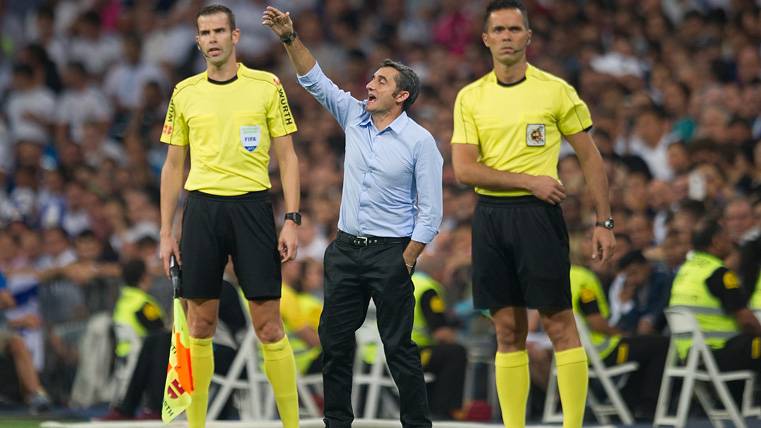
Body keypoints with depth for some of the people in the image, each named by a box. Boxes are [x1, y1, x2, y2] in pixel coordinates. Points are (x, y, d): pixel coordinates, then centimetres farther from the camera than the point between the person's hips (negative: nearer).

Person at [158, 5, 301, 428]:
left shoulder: (267, 86, 3)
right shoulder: (185, 93, 10)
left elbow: (288, 158, 4)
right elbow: (173, 165, 14)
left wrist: (292, 221, -5)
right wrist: (166, 233, 8)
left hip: (252, 206, -2)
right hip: (202, 207, 2)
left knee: (269, 325, -5)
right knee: (200, 325, 2)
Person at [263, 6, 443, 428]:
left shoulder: (419, 141, -8)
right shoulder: (355, 117, 7)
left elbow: (430, 211, -8)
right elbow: (315, 80, 6)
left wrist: (406, 263, -12)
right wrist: (289, 37, -7)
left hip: (390, 251, -6)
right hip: (346, 248, 6)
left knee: (398, 345, -4)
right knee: (334, 341, 6)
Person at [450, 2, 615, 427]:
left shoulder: (556, 90, -1)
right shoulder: (471, 97, 6)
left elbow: (591, 158, 4)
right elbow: (464, 169, -2)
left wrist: (604, 222, -2)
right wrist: (529, 181, -11)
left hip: (539, 216, -3)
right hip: (490, 215, 3)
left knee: (559, 324, -5)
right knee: (508, 330, 5)